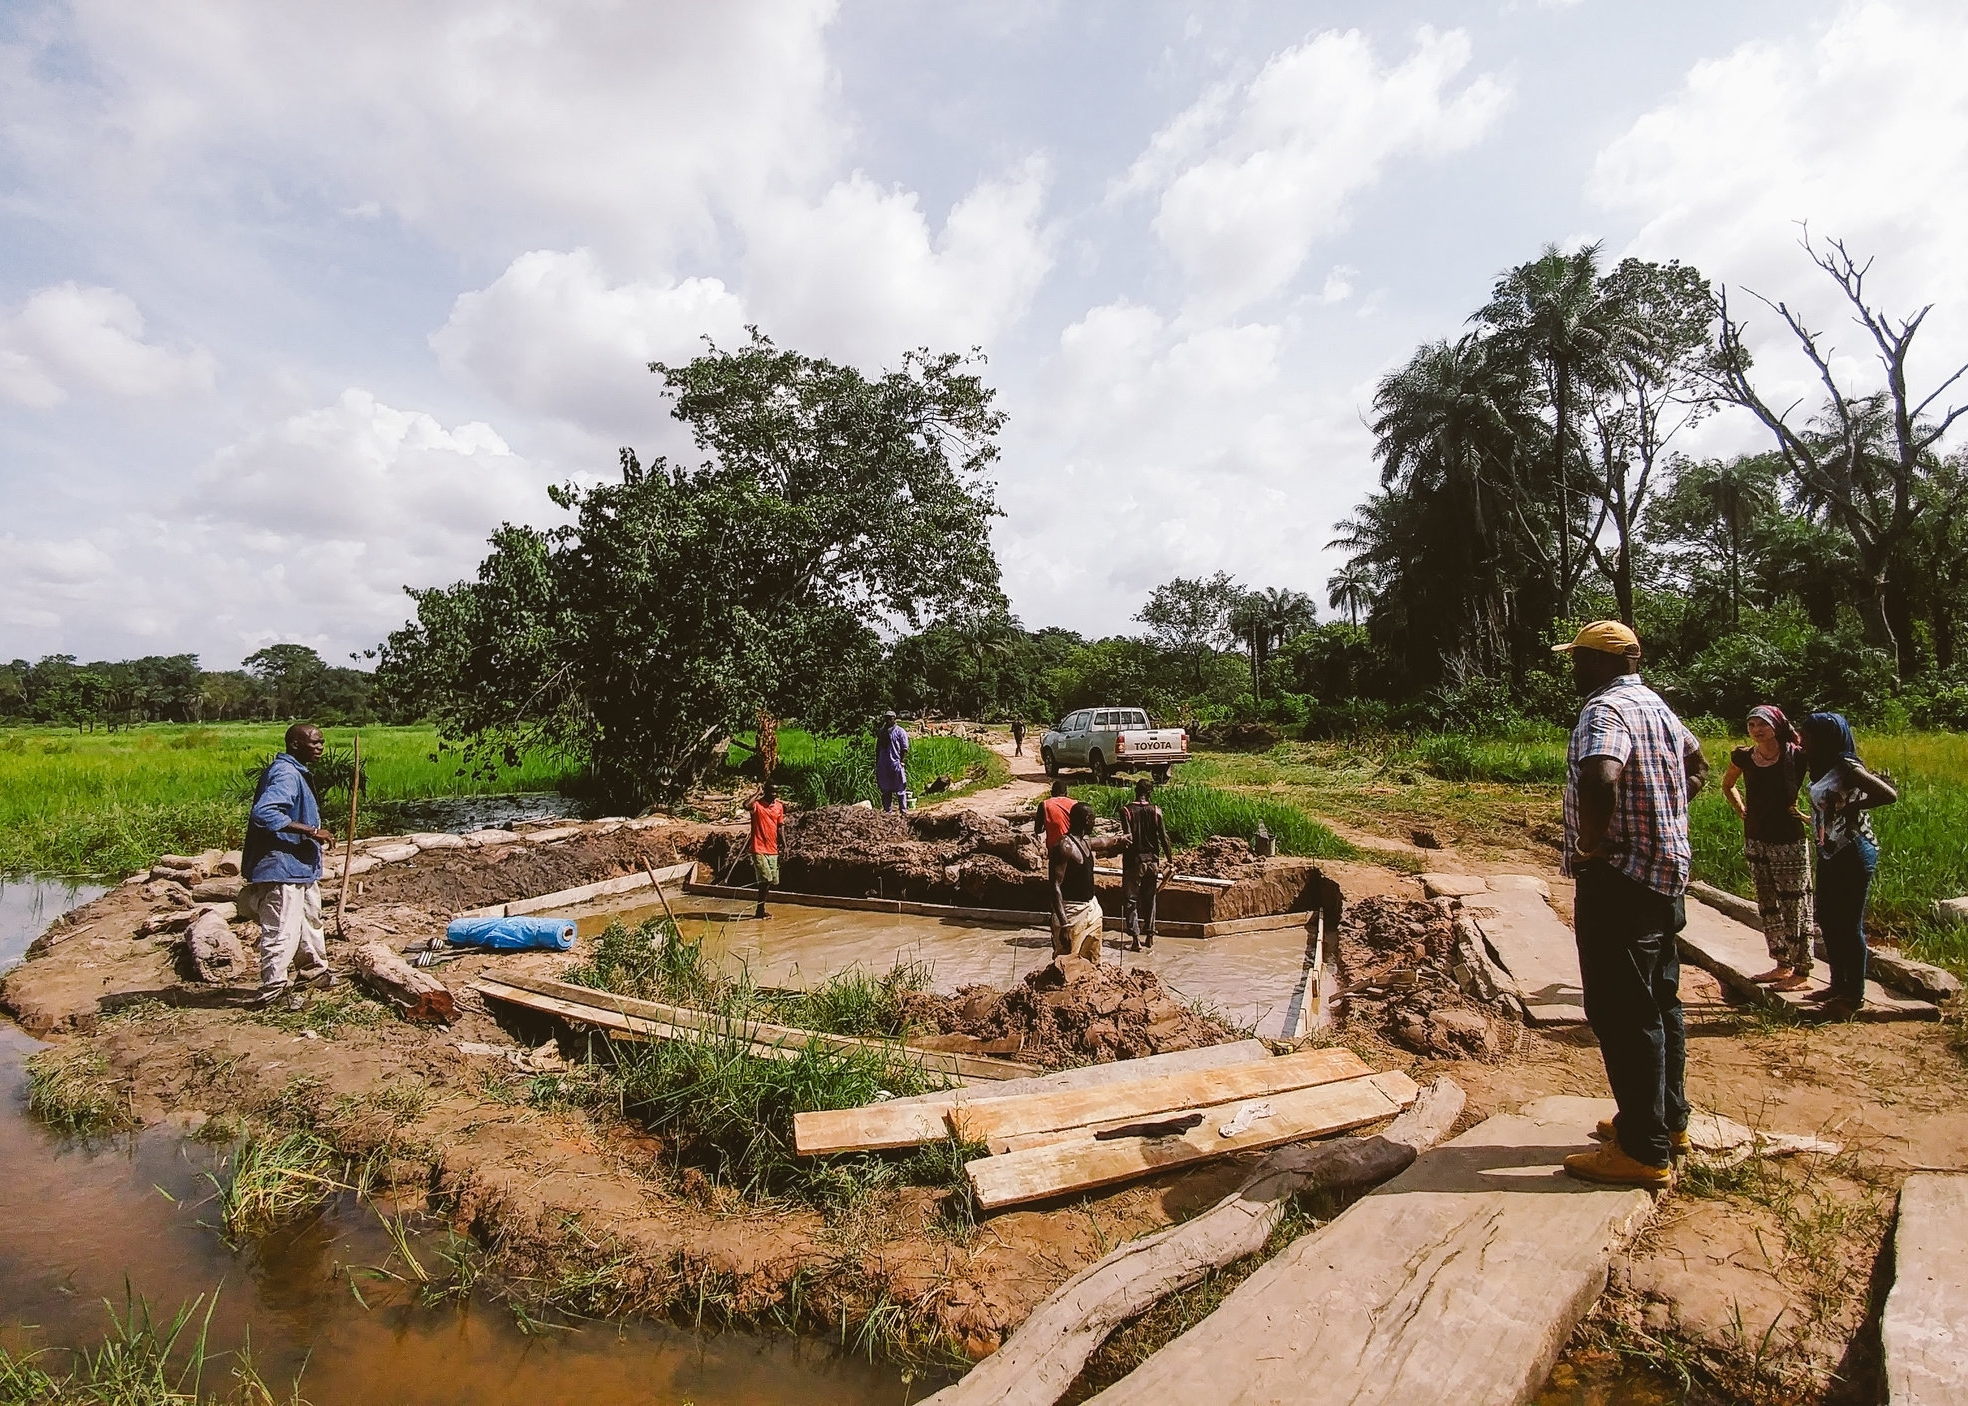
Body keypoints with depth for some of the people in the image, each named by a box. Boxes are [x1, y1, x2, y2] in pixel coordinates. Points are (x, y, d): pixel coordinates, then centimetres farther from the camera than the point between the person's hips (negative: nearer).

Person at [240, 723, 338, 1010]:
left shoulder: (297, 773, 13)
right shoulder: (285, 774, -20)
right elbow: (264, 813, -32)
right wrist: (311, 831, -30)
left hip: (301, 867, 11)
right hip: (282, 867, -11)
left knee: (311, 920, 23)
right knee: (281, 930, -4)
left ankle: (314, 971, 37)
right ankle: (273, 989, 4)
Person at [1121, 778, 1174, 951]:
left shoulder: (1127, 810, -9)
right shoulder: (1156, 810, -2)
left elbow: (1128, 838, -18)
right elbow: (1164, 837, -3)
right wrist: (1170, 859, 6)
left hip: (1133, 861, -3)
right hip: (1152, 861, 3)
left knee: (1130, 901, 3)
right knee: (1149, 900, 17)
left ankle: (1135, 938, -6)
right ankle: (1149, 936, 22)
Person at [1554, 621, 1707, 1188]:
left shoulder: (1605, 710, -19)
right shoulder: (1656, 705, 13)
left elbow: (1600, 780, -39)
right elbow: (1696, 765, 32)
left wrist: (1591, 844, -24)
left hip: (1619, 882, -10)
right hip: (1666, 874, 10)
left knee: (1622, 1014, -2)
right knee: (1660, 1003, 19)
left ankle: (1644, 1151, 6)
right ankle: (1669, 1119, 32)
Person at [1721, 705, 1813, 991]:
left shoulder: (1796, 756, -11)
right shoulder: (1743, 757, 2)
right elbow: (1727, 785, 21)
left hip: (1789, 841, -6)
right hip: (1755, 839, 6)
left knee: (1795, 907, 1)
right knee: (1767, 906, 13)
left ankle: (1801, 973, 10)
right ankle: (1782, 965, 25)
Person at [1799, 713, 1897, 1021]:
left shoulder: (1846, 768, -16)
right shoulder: (1823, 768, 8)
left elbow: (1889, 795, -23)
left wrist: (1852, 807, -15)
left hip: (1852, 854, -9)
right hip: (1829, 854, 9)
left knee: (1849, 926, -1)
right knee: (1828, 922, 15)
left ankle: (1854, 995, 10)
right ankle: (1838, 985, 27)